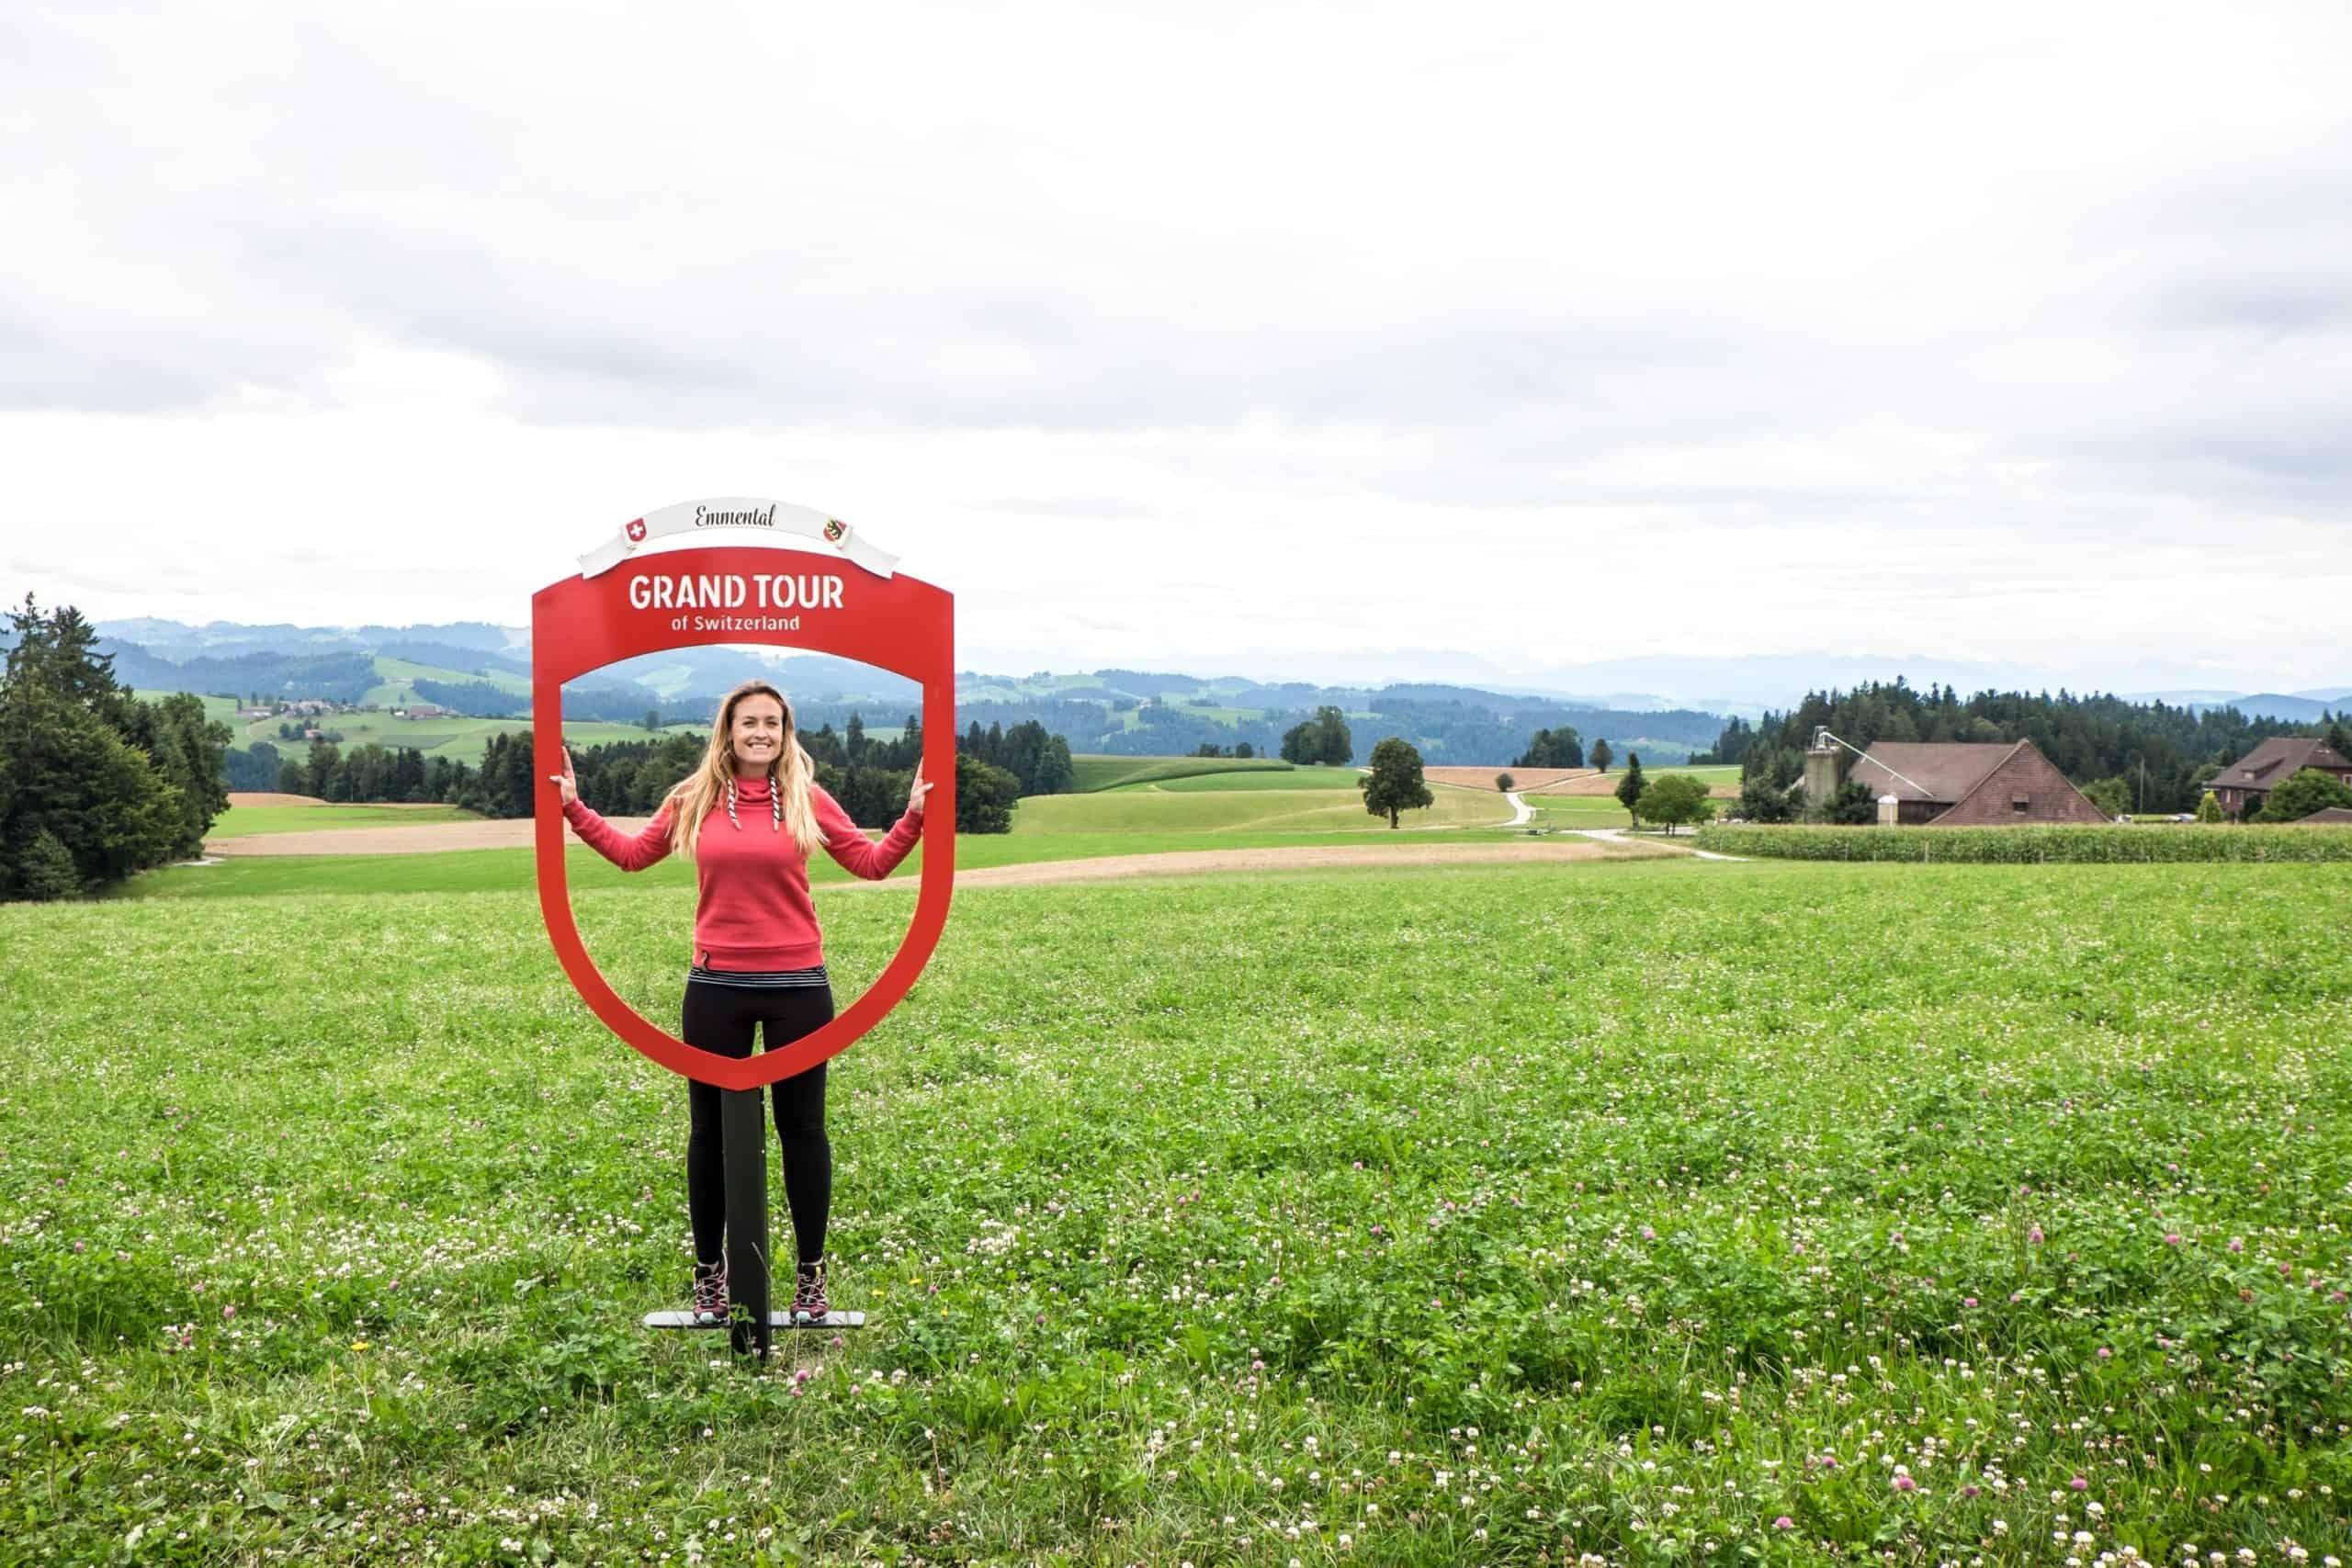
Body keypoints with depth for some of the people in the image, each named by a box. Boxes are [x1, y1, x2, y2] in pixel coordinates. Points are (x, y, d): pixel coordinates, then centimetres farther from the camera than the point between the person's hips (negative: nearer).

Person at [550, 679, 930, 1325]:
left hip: (797, 987, -1)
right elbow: (630, 854, 16)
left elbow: (872, 864, 4)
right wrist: (572, 807, 10)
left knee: (802, 1128, 8)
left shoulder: (808, 800, 0)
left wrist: (916, 815, -8)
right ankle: (709, 1273, 25)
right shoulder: (694, 800, 2)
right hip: (716, 988, 1)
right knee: (711, 1130, 10)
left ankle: (811, 1273, 21)